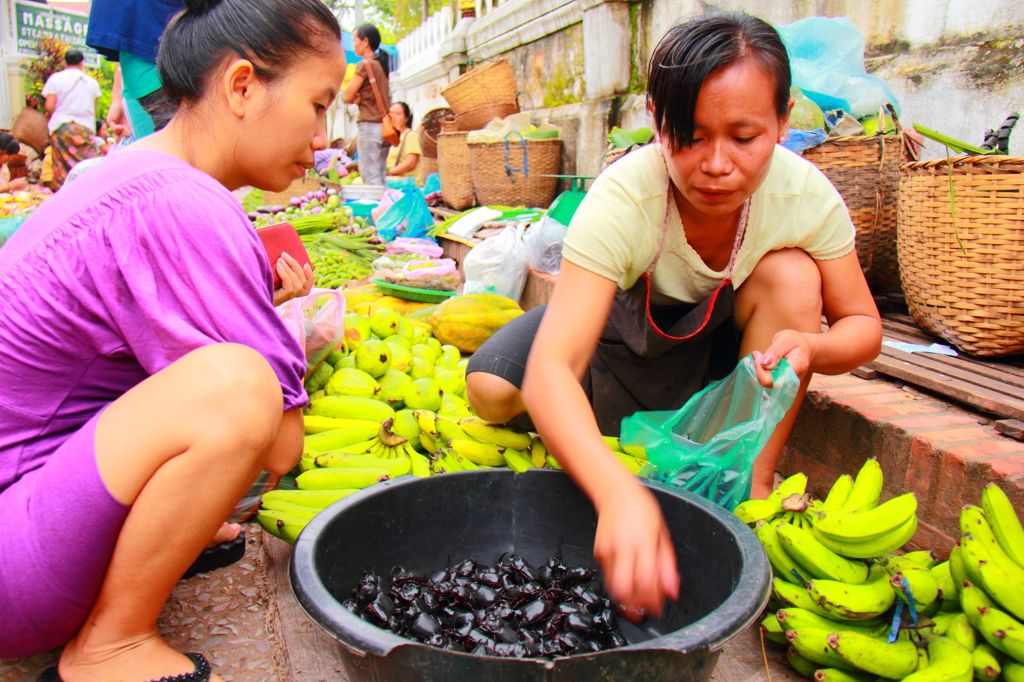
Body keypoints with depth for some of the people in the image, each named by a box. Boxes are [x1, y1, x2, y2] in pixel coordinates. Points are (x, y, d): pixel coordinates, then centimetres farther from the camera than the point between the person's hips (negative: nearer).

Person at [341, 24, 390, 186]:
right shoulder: (381, 64, 16)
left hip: (369, 125, -8)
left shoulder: (365, 65, -8)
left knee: (370, 178, -8)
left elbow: (347, 97, -8)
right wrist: (359, 98, 2)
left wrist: (354, 98, 12)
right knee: (381, 179, 8)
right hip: (384, 125, 8)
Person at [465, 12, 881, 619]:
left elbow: (863, 325, -11)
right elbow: (548, 369, -47)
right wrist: (619, 492, -64)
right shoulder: (622, 198, -36)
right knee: (490, 391, -23)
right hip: (623, 326, -1)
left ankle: (754, 485, -16)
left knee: (791, 274, -29)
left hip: (724, 342, 2)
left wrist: (810, 347, -37)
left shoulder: (806, 195, -26)